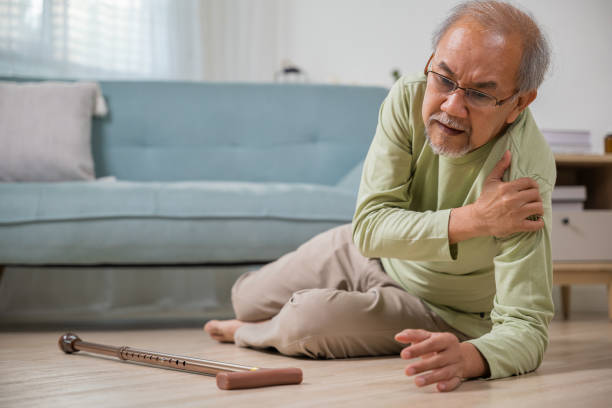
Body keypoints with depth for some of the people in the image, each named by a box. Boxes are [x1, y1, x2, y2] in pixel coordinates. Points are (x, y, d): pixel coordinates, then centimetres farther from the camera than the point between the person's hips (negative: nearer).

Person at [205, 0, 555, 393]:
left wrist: (467, 357, -63)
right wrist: (472, 219, -43)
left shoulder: (524, 177, -39)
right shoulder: (409, 99, -27)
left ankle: (249, 335, 13)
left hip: (441, 312, -4)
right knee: (248, 299, 16)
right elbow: (369, 227, -28)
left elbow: (526, 328, -40)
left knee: (307, 319, -25)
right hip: (372, 250, 5)